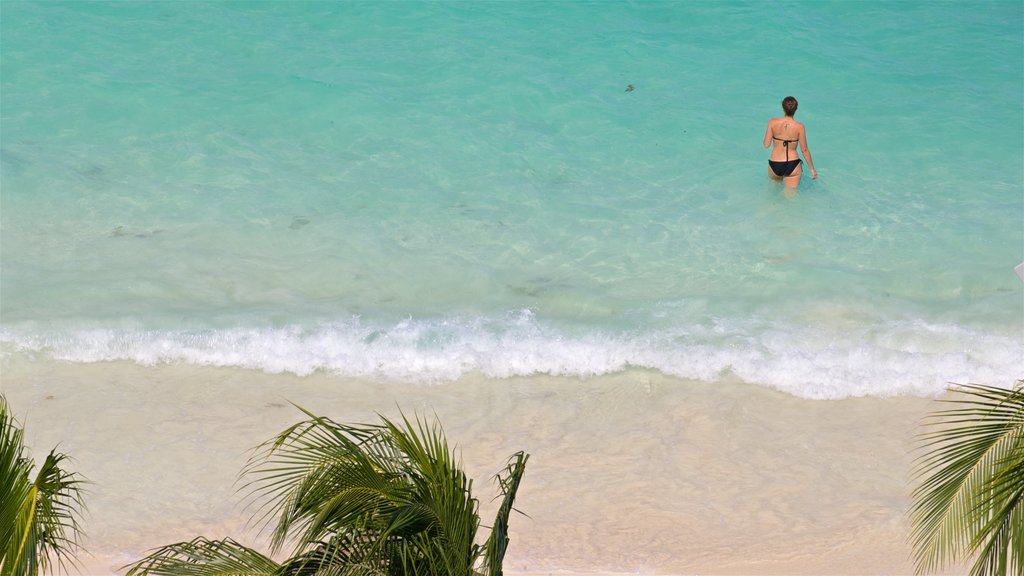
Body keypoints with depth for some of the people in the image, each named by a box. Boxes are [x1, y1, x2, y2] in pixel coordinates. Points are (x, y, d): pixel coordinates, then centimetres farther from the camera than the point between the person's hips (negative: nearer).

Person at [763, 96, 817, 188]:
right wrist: (812, 169, 9)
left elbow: (766, 145, -5)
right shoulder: (799, 127, -10)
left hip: (775, 165, 1)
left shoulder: (773, 122, -9)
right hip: (792, 165, -1)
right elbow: (804, 150, -3)